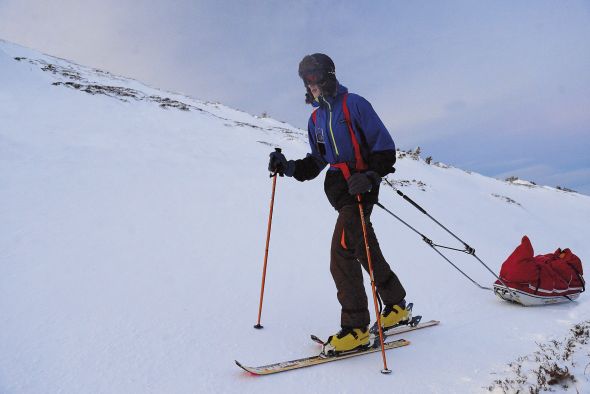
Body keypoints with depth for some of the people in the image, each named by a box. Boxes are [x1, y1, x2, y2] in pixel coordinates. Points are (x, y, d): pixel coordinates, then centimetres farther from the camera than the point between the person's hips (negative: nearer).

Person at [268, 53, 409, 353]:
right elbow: (316, 161, 19)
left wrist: (371, 175, -23)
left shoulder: (354, 104, -6)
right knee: (366, 249, 15)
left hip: (361, 186, -8)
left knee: (341, 254, -15)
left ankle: (356, 329, -5)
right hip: (339, 188, 8)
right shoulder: (316, 118, 16)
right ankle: (397, 307, 33)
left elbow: (385, 147, -8)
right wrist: (289, 168, 2)